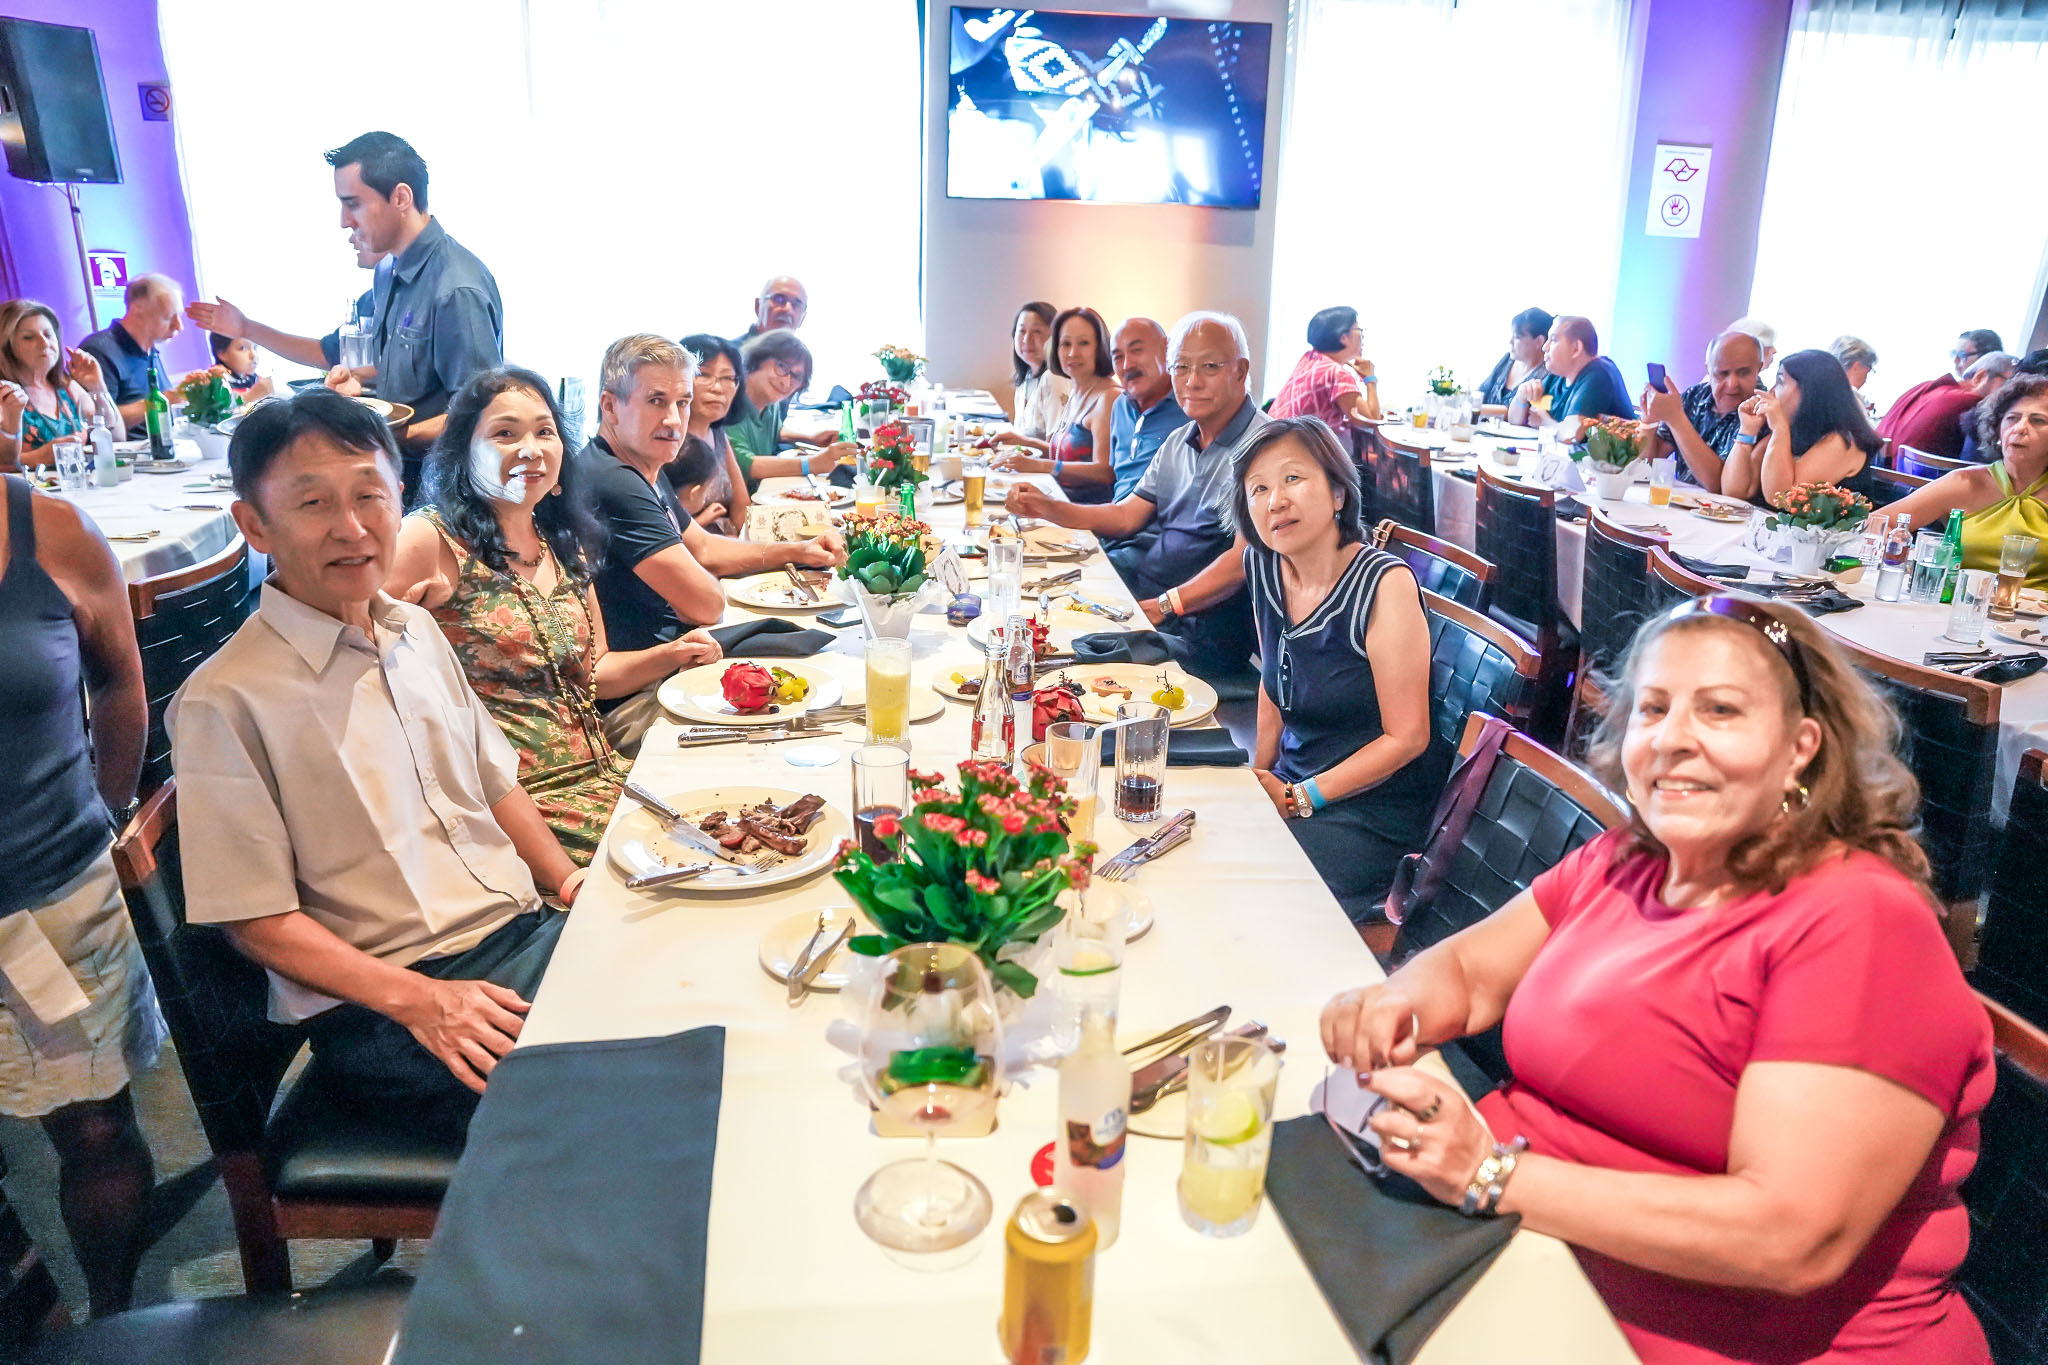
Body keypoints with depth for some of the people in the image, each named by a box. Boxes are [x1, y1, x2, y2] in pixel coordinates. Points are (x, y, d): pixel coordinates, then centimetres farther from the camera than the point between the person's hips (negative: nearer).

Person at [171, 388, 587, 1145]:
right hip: (376, 1007, -6)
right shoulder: (226, 701, -10)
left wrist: (567, 877, 5)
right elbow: (258, 918, -8)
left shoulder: (417, 630, 11)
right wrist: (419, 999, -18)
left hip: (525, 931, 7)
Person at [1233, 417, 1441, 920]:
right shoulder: (1263, 566, 0)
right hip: (1292, 784, 7)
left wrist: (1297, 799, -16)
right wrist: (1261, 771, 4)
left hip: (1375, 813, -6)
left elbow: (1406, 737, -17)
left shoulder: (1385, 584, -20)